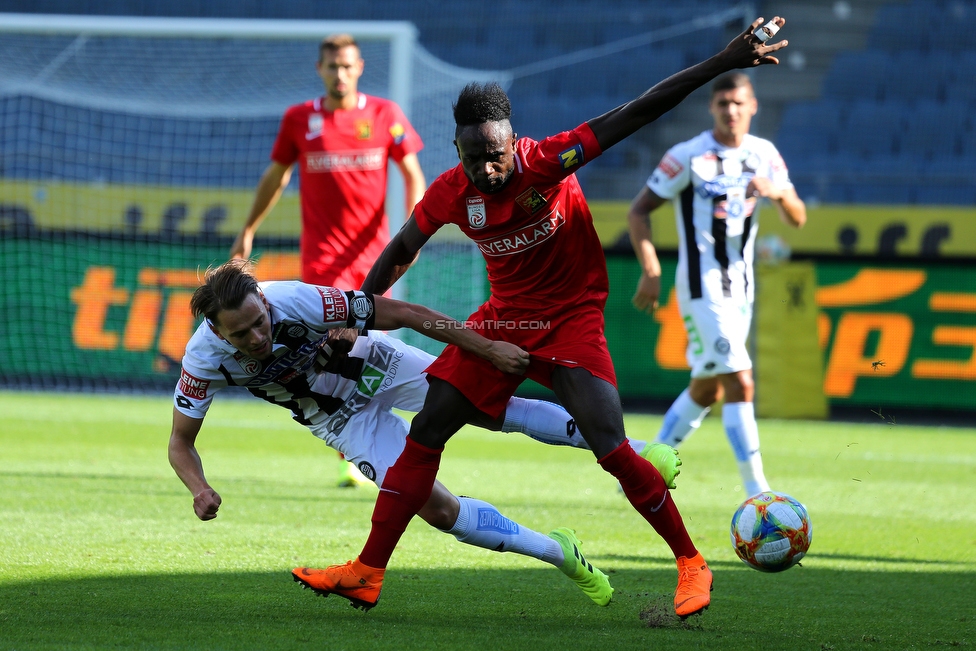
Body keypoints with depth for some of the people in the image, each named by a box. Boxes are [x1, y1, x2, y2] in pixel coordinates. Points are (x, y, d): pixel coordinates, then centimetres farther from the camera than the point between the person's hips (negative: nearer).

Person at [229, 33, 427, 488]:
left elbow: (413, 176, 5)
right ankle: (352, 460, -16)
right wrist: (249, 229, 23)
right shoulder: (299, 119, 3)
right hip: (322, 254, -2)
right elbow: (276, 175, 17)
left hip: (373, 254, 2)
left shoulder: (385, 116, 3)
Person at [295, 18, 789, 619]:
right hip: (505, 319, 4)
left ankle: (691, 563, -1)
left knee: (610, 447, -18)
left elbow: (637, 114, -26)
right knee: (426, 432, -3)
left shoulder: (549, 161, -23)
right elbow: (400, 253, 7)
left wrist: (724, 64, -31)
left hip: (573, 317, -4)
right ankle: (367, 572, 3)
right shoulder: (451, 194, -11)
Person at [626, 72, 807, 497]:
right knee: (740, 385, -15)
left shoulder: (764, 155, 7)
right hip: (702, 287, -7)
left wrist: (777, 193, -16)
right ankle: (756, 489, -15)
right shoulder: (688, 157, -9)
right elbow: (638, 211, -6)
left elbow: (797, 219, 6)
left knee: (706, 390, 16)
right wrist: (650, 270, -17)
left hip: (740, 287, 7)